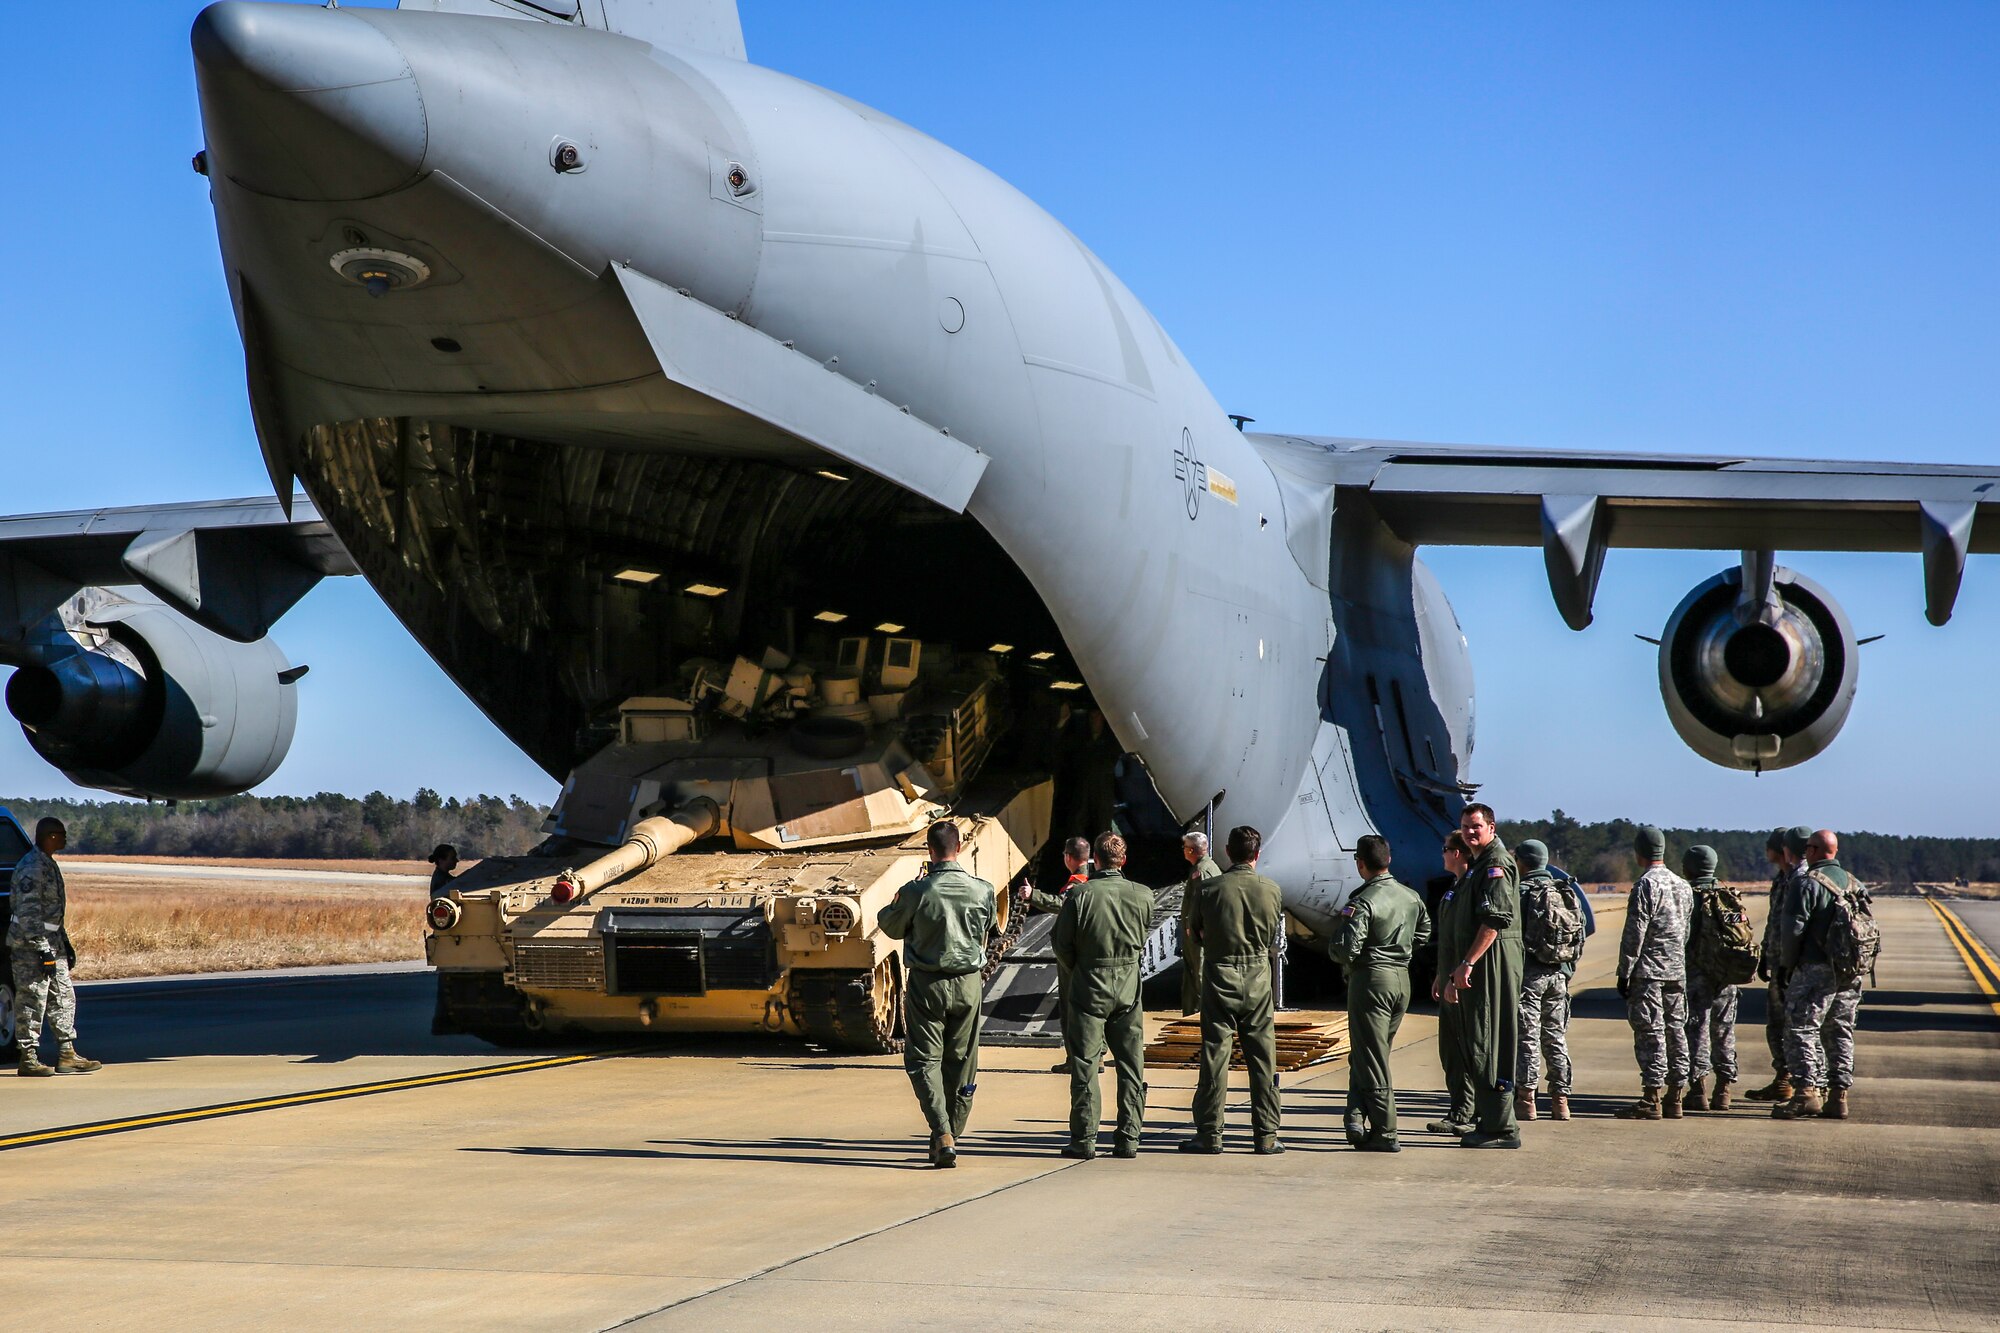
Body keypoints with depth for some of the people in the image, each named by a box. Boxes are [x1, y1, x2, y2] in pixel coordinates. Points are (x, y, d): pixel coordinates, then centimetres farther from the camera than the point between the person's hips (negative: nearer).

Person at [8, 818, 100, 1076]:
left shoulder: (50, 865, 14)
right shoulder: (31, 868, -18)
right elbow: (28, 913, -22)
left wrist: (64, 942, 23)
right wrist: (43, 949, -23)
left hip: (50, 941, 10)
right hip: (29, 945, -10)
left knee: (63, 997, 10)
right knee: (32, 1000, -5)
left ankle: (67, 1055, 14)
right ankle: (29, 1059, 0)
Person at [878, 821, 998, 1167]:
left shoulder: (916, 892, -14)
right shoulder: (982, 890, -6)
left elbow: (892, 927, 2)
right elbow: (992, 932, 10)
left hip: (926, 984, -3)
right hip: (968, 983, 3)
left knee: (924, 1059, 3)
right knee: (961, 1061, 14)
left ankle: (942, 1134, -14)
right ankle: (951, 1136, 21)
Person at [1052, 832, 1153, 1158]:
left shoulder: (1079, 895, -12)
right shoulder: (1142, 895, -5)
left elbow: (1062, 945, -4)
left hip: (1088, 987, -2)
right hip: (1129, 989, 2)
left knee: (1085, 1066, 4)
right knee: (1131, 1067, 9)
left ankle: (1084, 1139, 3)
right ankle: (1128, 1138, 9)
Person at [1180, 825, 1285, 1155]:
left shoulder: (1210, 888, -7)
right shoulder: (1272, 890, -4)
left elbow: (1199, 936, 4)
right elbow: (1274, 935, 9)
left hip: (1219, 973, -1)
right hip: (1258, 978, 1)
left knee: (1215, 1055, 3)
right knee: (1263, 1058, 7)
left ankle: (1210, 1134, 5)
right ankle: (1266, 1136, 9)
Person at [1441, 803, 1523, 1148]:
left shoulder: (1496, 865, -11)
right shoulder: (1477, 866, 22)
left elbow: (1494, 920, -22)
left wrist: (1467, 963, -23)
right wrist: (1454, 974, 22)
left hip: (1494, 962, -11)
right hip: (1478, 967, 11)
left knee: (1489, 1046, -10)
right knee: (1475, 1046, 13)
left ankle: (1502, 1129, -8)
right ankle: (1487, 1121, 19)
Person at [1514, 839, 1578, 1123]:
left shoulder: (1522, 892, -9)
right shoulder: (1566, 892, 11)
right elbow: (1580, 935, 12)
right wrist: (1568, 969, 18)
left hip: (1530, 971, -6)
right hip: (1559, 972, 6)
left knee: (1527, 1037, -3)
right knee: (1556, 1037, 10)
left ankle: (1525, 1099, -5)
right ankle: (1560, 1101, 9)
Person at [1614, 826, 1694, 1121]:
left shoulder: (1646, 885, -12)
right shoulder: (1683, 886, 13)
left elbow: (1634, 933, -14)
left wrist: (1624, 972, -10)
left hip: (1648, 972, -8)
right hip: (1677, 971, 8)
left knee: (1650, 1033, -6)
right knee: (1675, 1030, 9)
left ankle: (1652, 1100, -8)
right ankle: (1674, 1098, 11)